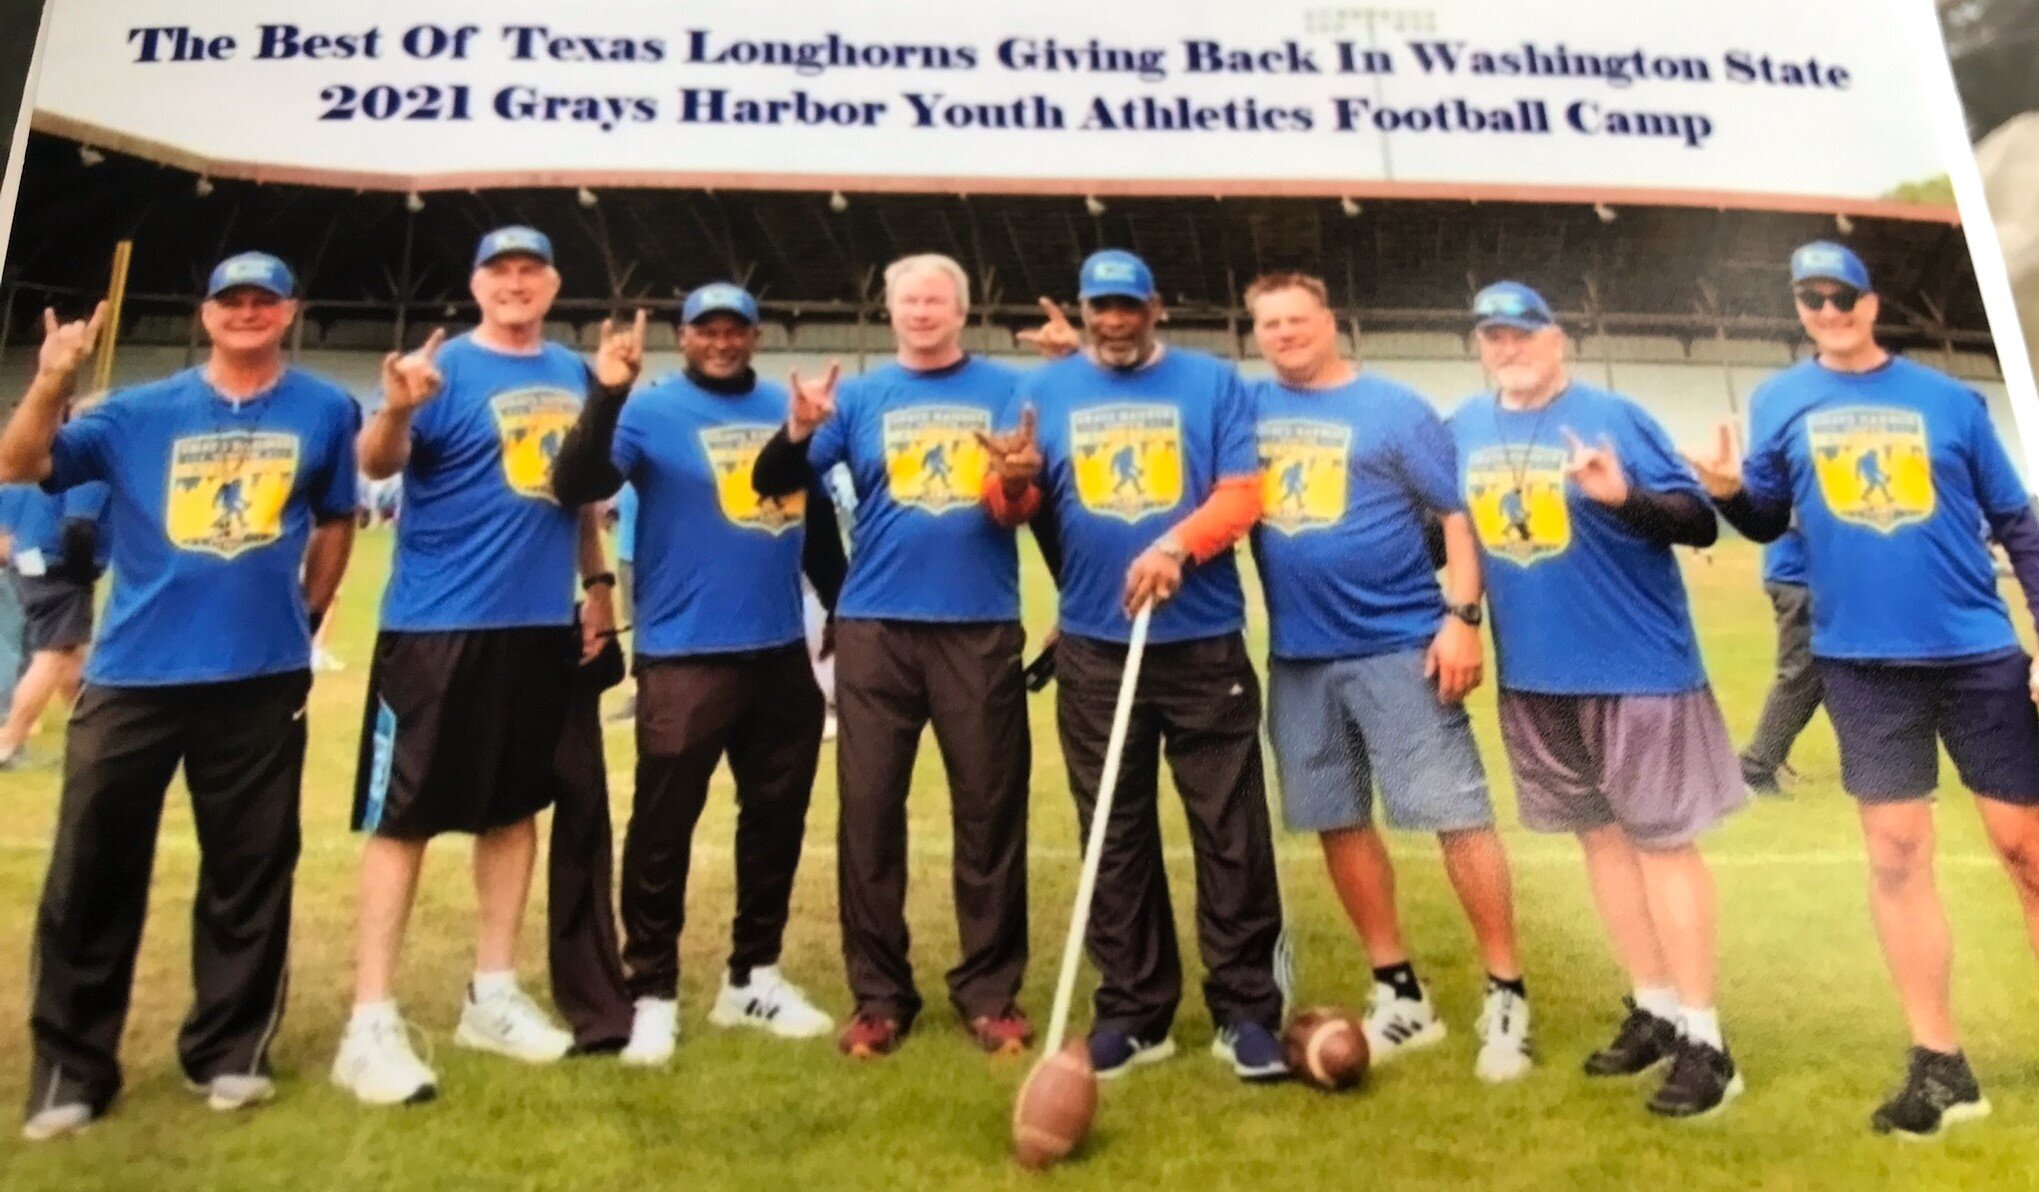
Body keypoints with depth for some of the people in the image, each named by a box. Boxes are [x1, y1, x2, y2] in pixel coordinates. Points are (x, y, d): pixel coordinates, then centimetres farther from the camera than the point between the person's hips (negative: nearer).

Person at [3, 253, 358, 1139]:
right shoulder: (142, 412, 5)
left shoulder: (324, 411, 5)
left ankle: (229, 1050, 23)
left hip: (261, 676, 0)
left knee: (248, 874, 7)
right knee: (90, 875, 4)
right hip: (133, 673, 1)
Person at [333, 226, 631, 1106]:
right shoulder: (444, 366, -6)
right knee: (405, 814, -1)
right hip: (437, 625, -6)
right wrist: (396, 412, -41)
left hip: (541, 624, 6)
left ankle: (492, 996, 25)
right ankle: (371, 1023, 9)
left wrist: (596, 581, 15)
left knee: (516, 808, 12)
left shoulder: (572, 374, 12)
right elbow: (376, 463, -21)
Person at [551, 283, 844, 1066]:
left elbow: (818, 518, 18)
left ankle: (753, 978, 30)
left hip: (780, 652, 5)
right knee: (663, 827, -1)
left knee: (778, 817, 13)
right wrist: (607, 395, -30)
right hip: (684, 657, -5)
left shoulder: (787, 410, 10)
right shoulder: (653, 410, -3)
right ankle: (653, 994, 16)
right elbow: (575, 486, -18)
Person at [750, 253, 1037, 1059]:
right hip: (876, 626, 1)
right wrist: (798, 432, -20)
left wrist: (1023, 481, -24)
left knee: (990, 809, 4)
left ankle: (991, 990, 17)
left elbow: (1035, 506, -1)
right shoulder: (861, 396, 8)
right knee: (868, 809, 4)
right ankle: (879, 994, 17)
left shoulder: (1006, 390, 6)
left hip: (980, 627, -1)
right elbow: (773, 483, 0)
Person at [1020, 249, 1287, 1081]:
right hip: (1094, 649, 2)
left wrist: (1177, 544, -24)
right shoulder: (1044, 389, 10)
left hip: (1205, 644, -1)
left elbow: (1242, 495, -6)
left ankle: (1245, 1011, 15)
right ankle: (1131, 1012, 20)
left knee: (1232, 832, 3)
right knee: (1115, 837, 8)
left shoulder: (1213, 383, 5)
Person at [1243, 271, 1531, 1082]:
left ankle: (1507, 996, 13)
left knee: (1457, 815, -3)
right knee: (1339, 825, 10)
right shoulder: (1248, 409, 9)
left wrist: (1462, 615, -12)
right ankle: (1400, 995, 26)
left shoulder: (1394, 409, 0)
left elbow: (1459, 514, -2)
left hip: (1400, 645, -4)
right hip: (1298, 657, 4)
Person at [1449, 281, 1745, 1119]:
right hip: (1533, 676, 5)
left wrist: (1626, 497, -31)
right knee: (1600, 836, 14)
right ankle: (1655, 1008, 30)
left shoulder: (1613, 416, -9)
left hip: (1639, 666, -5)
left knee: (1661, 839, 1)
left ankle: (1702, 1036, 13)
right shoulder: (1466, 429, 6)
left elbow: (1699, 524, -13)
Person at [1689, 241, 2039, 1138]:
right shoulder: (1779, 402, 5)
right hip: (1863, 660, 0)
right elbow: (1768, 521, 9)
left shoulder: (1949, 399, 4)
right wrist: (1727, 491, -14)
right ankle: (1939, 1066, 17)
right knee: (1896, 856, 4)